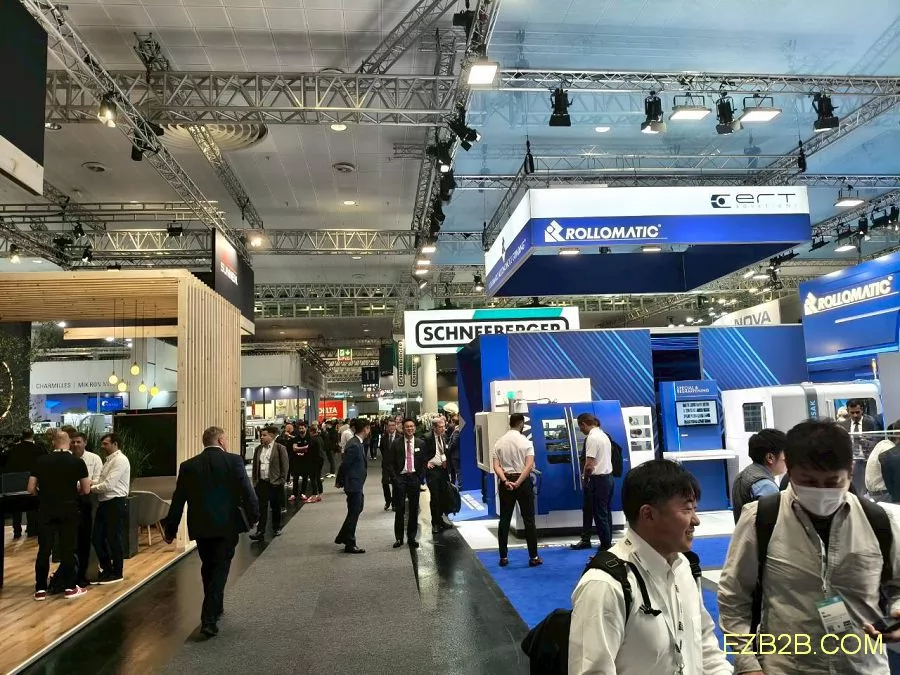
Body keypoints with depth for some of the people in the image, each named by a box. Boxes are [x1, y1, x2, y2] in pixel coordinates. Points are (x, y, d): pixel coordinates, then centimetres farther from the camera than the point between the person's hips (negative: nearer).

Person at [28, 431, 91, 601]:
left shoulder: (42, 461, -1)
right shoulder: (77, 462, -5)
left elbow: (31, 489, 0)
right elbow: (86, 490, -1)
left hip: (46, 510, 1)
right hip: (68, 510, -1)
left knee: (44, 549, 9)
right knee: (67, 548, 6)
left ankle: (40, 589, 14)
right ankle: (70, 587, 12)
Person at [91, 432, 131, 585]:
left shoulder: (120, 460, -15)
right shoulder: (109, 460, 17)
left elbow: (108, 485, -20)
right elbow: (104, 482, 14)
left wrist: (90, 488, -10)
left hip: (116, 504, -9)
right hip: (105, 503, 9)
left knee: (114, 539, 2)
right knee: (98, 538, 13)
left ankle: (117, 573, 15)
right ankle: (106, 569, 28)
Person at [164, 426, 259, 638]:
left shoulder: (188, 466, 2)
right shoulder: (234, 461, -8)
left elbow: (178, 501, 4)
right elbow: (247, 492, -12)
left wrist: (170, 530, 12)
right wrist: (254, 516, 2)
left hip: (200, 527, 4)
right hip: (226, 526, -3)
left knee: (208, 568, 21)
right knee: (219, 570, 5)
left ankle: (214, 609, 36)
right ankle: (209, 619, -1)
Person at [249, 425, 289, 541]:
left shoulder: (280, 448, -6)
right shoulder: (258, 449, 8)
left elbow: (285, 466, -6)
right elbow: (255, 466, 14)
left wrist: (281, 481, -10)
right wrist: (255, 481, 9)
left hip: (275, 483, -3)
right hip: (261, 483, 3)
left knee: (276, 507, 11)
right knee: (262, 508, 0)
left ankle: (276, 528, 28)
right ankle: (260, 532, 1)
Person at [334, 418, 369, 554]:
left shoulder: (358, 443, 7)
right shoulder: (354, 445, -24)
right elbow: (344, 465, -21)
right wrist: (340, 482, -9)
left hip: (357, 484, 10)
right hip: (353, 484, -10)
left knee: (357, 509, 21)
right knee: (354, 513, 2)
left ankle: (342, 537, 33)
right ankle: (350, 544, 15)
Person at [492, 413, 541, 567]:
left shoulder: (499, 442, 3)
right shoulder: (525, 442, -7)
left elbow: (496, 466, -6)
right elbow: (529, 466, -17)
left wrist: (506, 481, -14)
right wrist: (517, 483, -18)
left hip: (505, 483, 3)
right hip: (523, 482, -3)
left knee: (504, 520, 8)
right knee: (529, 520, 5)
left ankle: (503, 557, 11)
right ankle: (533, 557, 8)